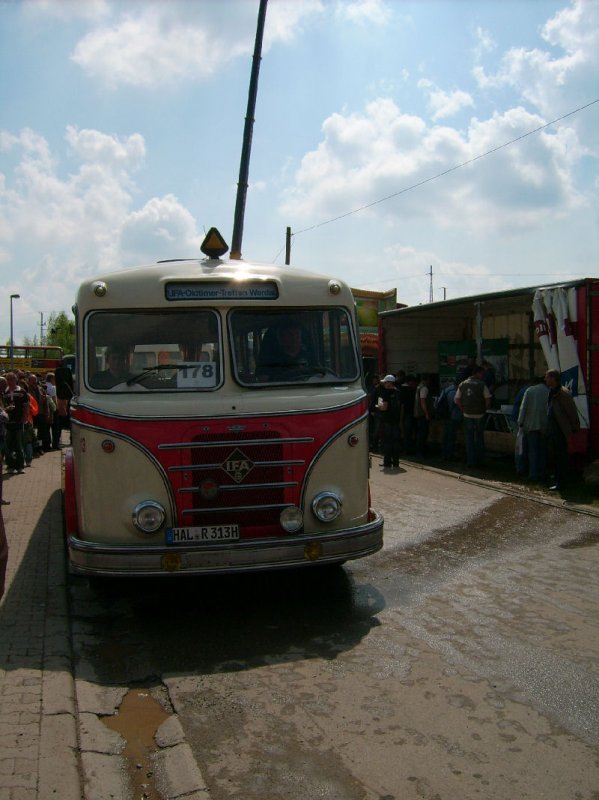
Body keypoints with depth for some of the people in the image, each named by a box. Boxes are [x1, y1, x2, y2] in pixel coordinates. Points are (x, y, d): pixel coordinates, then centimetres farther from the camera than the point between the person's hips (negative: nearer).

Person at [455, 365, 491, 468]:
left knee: (469, 439, 8)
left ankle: (471, 461, 9)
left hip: (467, 415, 2)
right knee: (479, 438, 12)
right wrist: (484, 409, 4)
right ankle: (479, 461, 17)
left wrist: (463, 410, 9)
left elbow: (457, 400, 2)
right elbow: (488, 400, -11)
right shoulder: (482, 385, -8)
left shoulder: (462, 384, 2)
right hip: (479, 415, -2)